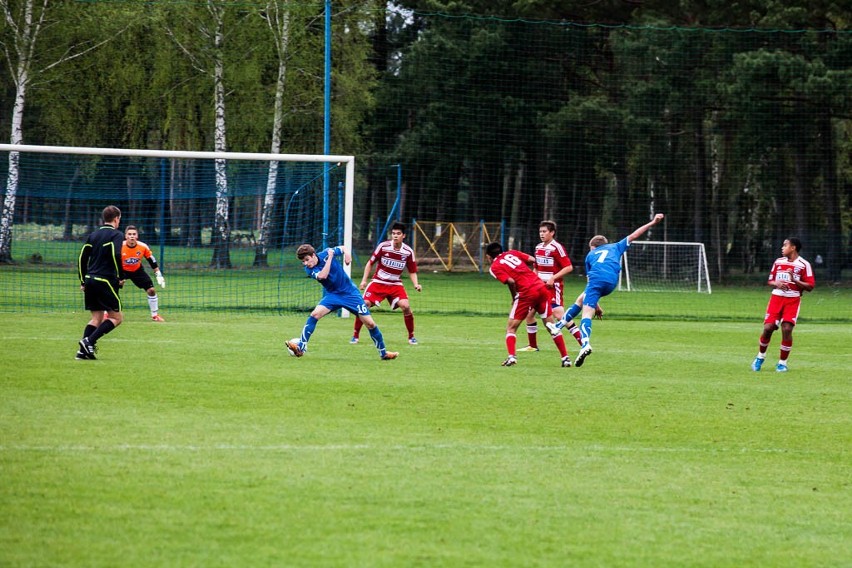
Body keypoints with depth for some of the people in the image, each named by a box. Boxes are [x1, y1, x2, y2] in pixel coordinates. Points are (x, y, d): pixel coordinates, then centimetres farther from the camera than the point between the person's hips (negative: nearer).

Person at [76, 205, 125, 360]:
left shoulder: (93, 235, 15)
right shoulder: (116, 235, -4)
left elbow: (82, 258, 14)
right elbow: (116, 255, -20)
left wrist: (83, 282, 19)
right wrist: (120, 276, -8)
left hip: (90, 280, 7)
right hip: (106, 281, -7)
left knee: (97, 318, 12)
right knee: (117, 317, 1)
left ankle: (83, 351, -1)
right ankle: (89, 341, -14)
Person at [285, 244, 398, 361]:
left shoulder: (325, 254, -12)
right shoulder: (309, 269, -12)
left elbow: (343, 248, 6)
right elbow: (322, 276, -32)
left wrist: (346, 253, -16)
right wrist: (330, 257, -28)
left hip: (350, 293, 0)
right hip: (333, 295, 0)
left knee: (370, 323, -3)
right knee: (314, 315, -23)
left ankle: (383, 353, 13)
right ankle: (301, 348, -18)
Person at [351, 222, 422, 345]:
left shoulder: (408, 252, -7)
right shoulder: (383, 246, -11)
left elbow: (412, 272, 4)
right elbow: (370, 263, 0)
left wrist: (416, 284, -14)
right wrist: (364, 280, -6)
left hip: (395, 284, 1)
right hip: (378, 282, -1)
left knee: (405, 306, -21)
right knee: (364, 304, -18)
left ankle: (411, 336, 0)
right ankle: (355, 335, -1)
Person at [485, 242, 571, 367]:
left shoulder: (494, 267, 2)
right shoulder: (512, 253, 18)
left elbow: (511, 281, -11)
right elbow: (533, 260, 13)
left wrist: (514, 298, 3)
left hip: (526, 293, -5)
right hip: (541, 287, 5)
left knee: (511, 328, 8)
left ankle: (511, 356, -12)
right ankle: (565, 357, 12)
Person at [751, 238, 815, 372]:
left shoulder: (804, 265, -3)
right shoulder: (778, 262, 11)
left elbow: (810, 286, -5)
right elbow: (770, 281, 18)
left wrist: (794, 280, -19)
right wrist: (776, 283, -6)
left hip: (793, 300, -3)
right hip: (776, 297, 3)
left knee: (787, 329, -15)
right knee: (768, 328, -6)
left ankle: (782, 363, -1)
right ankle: (760, 357, 16)